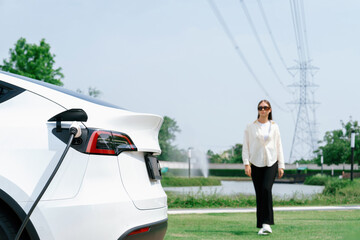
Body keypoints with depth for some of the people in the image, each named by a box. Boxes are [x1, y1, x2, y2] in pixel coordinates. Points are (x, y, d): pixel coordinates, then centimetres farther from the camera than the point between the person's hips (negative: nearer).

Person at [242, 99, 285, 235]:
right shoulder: (250, 127, 6)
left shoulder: (274, 127, 9)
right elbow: (245, 146, 5)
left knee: (266, 189, -20)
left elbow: (279, 146, 11)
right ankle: (261, 225, 9)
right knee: (259, 194, 0)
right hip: (256, 164, 1)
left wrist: (281, 166, 6)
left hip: (271, 163, -1)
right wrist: (246, 164, -6)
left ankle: (267, 223, -20)